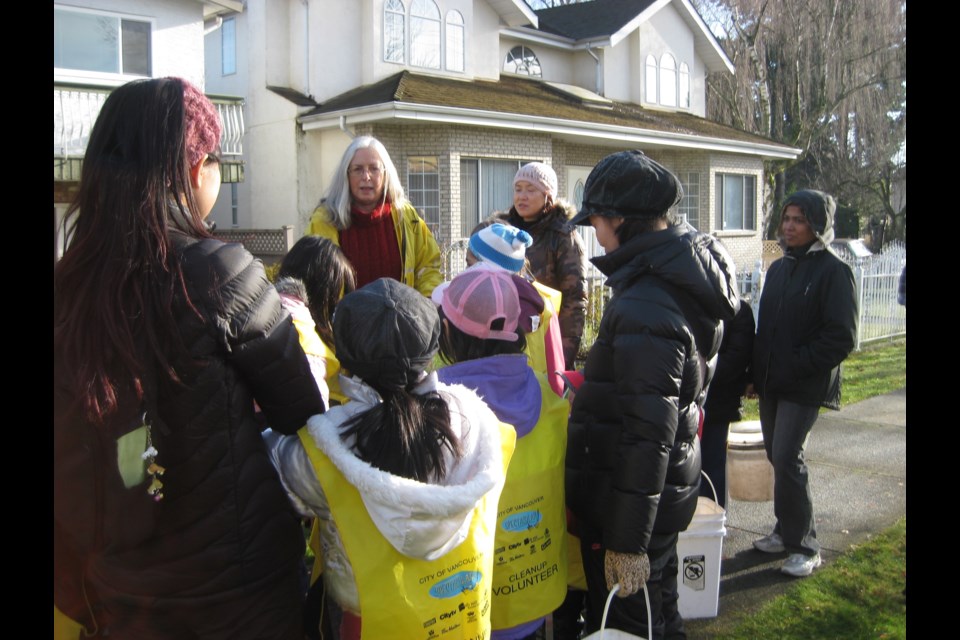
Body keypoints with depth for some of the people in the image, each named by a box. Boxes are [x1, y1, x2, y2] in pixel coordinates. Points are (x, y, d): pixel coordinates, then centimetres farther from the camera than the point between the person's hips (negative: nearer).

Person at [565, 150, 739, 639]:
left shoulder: (643, 309, -27)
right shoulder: (683, 283, 4)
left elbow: (646, 434, -27)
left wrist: (627, 540, -22)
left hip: (630, 501, -9)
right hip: (670, 486, 9)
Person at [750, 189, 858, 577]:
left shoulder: (833, 271, -10)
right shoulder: (779, 268, 12)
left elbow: (842, 338, -13)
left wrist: (798, 366, -17)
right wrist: (758, 372, 10)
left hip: (805, 386, -7)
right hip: (771, 382, 7)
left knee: (788, 459, -10)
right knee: (777, 456, 12)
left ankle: (805, 547, 4)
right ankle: (786, 531, 27)